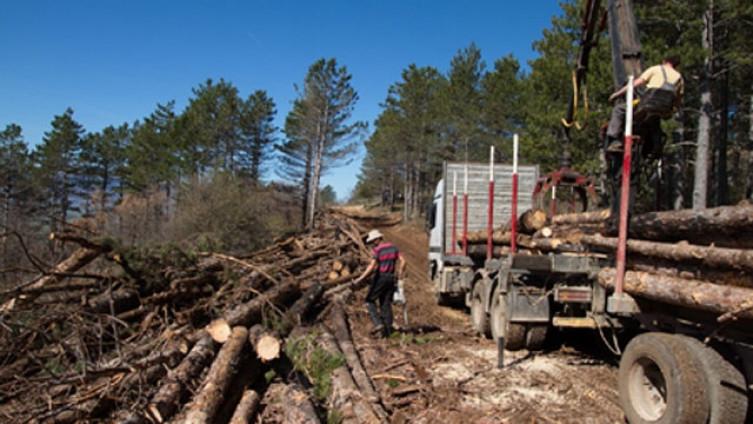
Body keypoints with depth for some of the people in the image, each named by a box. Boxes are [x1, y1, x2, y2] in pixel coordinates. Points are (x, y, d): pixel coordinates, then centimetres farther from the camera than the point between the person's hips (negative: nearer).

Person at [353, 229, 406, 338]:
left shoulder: (376, 250, -12)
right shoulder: (393, 247, 7)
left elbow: (372, 267, -21)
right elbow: (402, 261, 3)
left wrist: (360, 279, -19)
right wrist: (400, 274, 15)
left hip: (380, 278, -6)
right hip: (391, 278, 6)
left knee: (370, 301, 9)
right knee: (386, 304, 12)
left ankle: (378, 324, -5)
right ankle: (388, 330, 9)